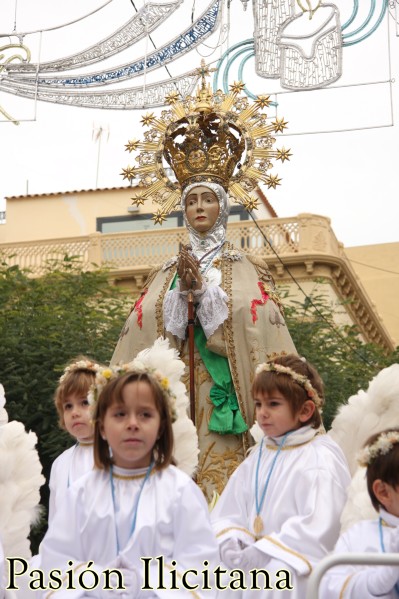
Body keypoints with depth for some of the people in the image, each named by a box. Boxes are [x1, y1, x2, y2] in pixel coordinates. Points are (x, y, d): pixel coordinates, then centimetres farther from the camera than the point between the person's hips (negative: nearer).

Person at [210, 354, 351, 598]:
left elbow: (316, 528, -19)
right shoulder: (259, 455, 14)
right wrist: (229, 545, -5)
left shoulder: (320, 459, -9)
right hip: (251, 566, 6)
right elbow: (229, 512, 15)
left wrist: (261, 554, -18)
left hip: (293, 574, -6)